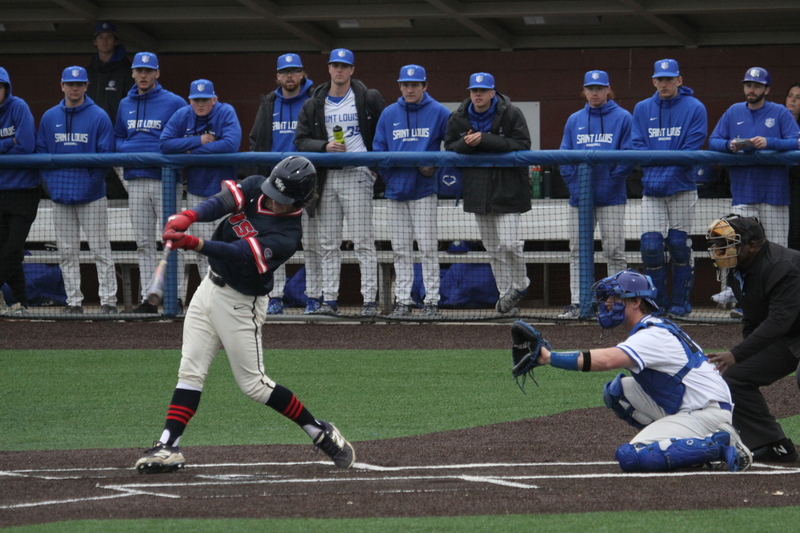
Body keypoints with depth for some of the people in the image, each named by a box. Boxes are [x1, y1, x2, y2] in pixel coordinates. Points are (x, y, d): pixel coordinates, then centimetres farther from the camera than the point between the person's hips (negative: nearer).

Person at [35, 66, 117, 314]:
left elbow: (106, 155, -3)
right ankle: (73, 301, 10)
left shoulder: (99, 117, -1)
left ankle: (108, 300, -3)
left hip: (91, 197, -4)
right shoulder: (49, 117, 9)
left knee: (101, 250, -4)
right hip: (61, 198, 4)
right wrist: (51, 183, -2)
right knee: (67, 253, 5)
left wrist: (93, 181, -13)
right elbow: (40, 152, 11)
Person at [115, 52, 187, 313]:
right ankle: (148, 298, 8)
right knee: (144, 243, 6)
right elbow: (117, 137, 22)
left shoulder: (174, 103, -2)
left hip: (165, 179, -5)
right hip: (136, 181, 5)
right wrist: (126, 150, 0)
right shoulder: (125, 105, 15)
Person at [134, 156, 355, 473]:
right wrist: (187, 218, -42)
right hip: (211, 287, 6)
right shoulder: (255, 188, -5)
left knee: (253, 384, 0)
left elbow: (238, 253, -36)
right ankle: (168, 446, -1)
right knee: (190, 371, 1)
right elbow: (221, 203, -21)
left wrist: (195, 244, -50)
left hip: (241, 303, -6)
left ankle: (320, 433, 14)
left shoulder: (286, 236, -24)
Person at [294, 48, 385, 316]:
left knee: (363, 242, -7)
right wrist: (325, 146, -10)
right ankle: (329, 298, 8)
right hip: (327, 177, 4)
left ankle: (370, 299, -7)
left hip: (357, 176, -4)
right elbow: (301, 141, 7)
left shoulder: (369, 99, 4)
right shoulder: (314, 105, 12)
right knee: (328, 244, 5)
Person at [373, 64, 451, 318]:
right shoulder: (389, 114, 9)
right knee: (401, 250, 6)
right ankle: (402, 300, 10)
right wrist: (388, 176, -5)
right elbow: (378, 149, 10)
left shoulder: (439, 113, 0)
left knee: (427, 247, -5)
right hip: (396, 190, 4)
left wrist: (436, 166, -10)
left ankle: (432, 300, -2)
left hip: (423, 188, -4)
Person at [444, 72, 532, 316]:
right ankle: (506, 295, 15)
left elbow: (522, 145, -15)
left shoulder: (511, 114, -7)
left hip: (508, 189, -5)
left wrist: (485, 140, -22)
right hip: (478, 191, 5)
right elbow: (450, 147, 10)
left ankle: (520, 285, 10)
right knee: (493, 249, 7)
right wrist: (466, 144, -14)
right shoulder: (459, 118, 6)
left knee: (509, 243, -14)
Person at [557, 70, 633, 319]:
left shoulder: (622, 118, 2)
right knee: (577, 251, 4)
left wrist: (613, 178, -15)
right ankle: (576, 303, 7)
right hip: (580, 196, 4)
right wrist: (573, 182, -5)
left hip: (610, 196, -4)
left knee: (614, 251, -2)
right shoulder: (574, 120, 13)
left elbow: (629, 156, -5)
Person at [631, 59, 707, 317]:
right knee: (650, 245, -5)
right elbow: (637, 145, 7)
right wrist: (653, 174, -10)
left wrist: (666, 175, -15)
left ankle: (680, 301, 9)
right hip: (651, 189, 3)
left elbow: (692, 148, -7)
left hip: (682, 187, -3)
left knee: (679, 244, 0)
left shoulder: (694, 108, 0)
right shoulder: (642, 109, 11)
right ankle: (658, 302, 6)